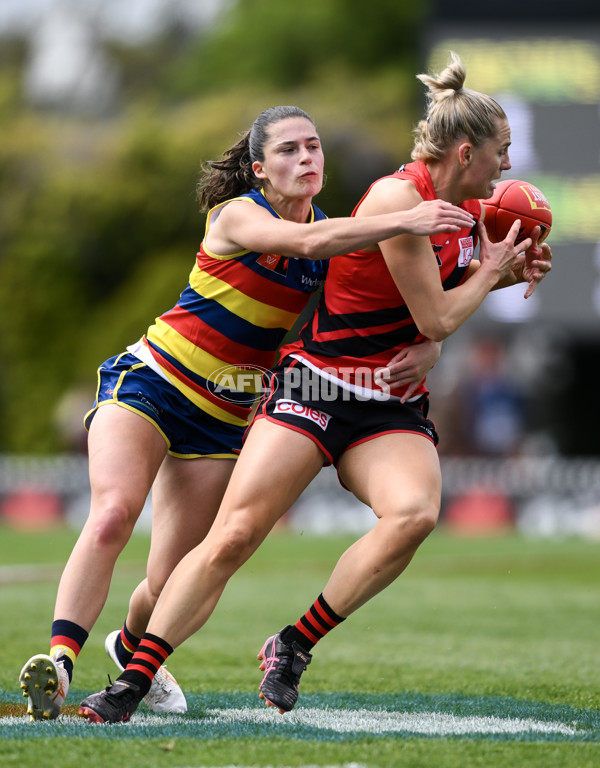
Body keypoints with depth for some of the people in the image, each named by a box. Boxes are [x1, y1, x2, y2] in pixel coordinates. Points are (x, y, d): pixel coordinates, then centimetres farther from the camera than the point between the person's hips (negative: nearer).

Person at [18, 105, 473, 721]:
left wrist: (425, 349, -21)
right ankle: (59, 658, -34)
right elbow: (309, 242, -37)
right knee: (112, 516, -31)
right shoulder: (237, 215, -17)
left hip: (224, 418, 5)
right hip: (148, 384, -5)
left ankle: (131, 647, 35)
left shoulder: (337, 234, 1)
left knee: (174, 584, 2)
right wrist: (404, 221, -50)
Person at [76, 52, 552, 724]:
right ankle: (132, 682, -5)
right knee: (232, 537, -14)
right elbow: (436, 320, -13)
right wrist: (491, 270, 2)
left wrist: (509, 272, 14)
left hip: (394, 406, 6)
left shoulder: (470, 208, 10)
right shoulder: (397, 197, -16)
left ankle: (294, 646, -13)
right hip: (316, 384, -6)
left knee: (414, 512, -27)